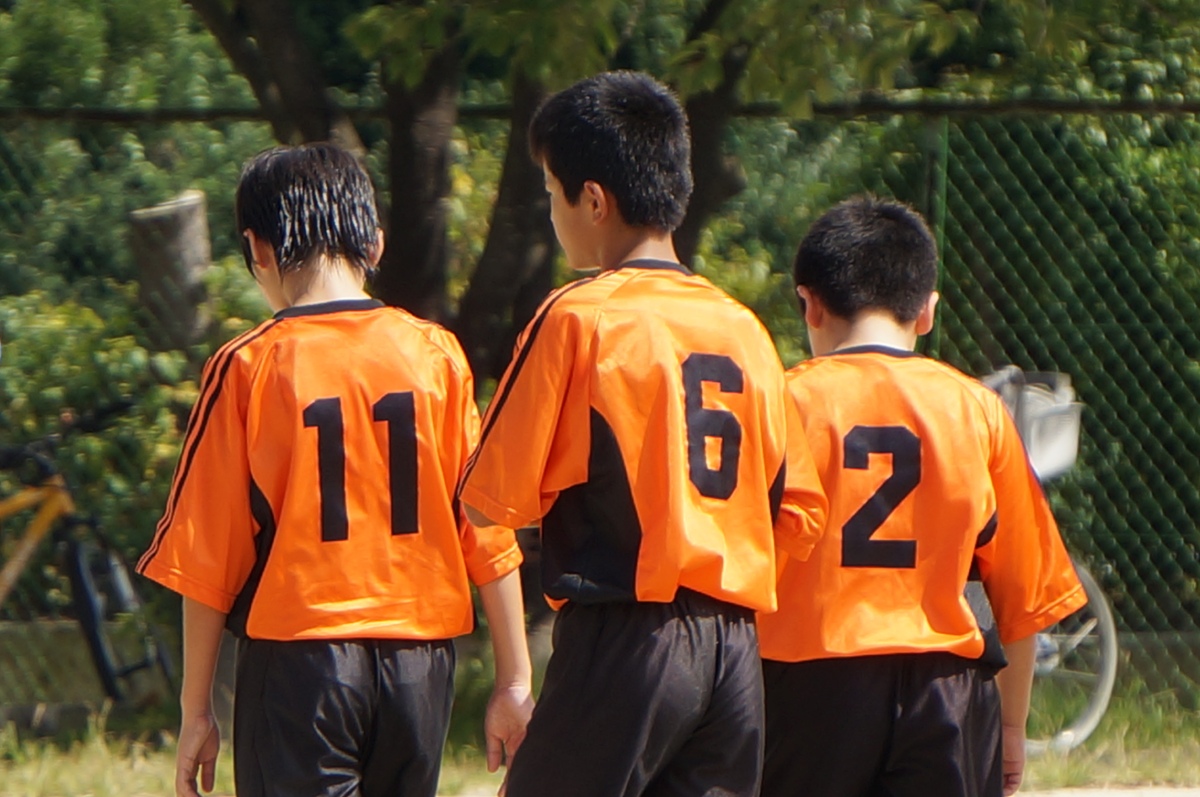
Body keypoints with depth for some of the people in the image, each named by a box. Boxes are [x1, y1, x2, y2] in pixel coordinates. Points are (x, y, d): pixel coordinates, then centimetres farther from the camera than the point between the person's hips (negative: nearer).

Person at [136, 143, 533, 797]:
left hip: (297, 653, -3)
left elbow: (207, 558, -4)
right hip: (420, 658, 4)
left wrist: (196, 711, 2)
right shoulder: (436, 355, 1)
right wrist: (513, 682, 7)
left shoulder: (247, 368, -5)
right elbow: (488, 531, 1)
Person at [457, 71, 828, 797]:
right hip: (736, 648, 6)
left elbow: (495, 502, -6)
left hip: (629, 636, -6)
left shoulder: (579, 320, -6)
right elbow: (797, 518, 12)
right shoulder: (745, 329, 12)